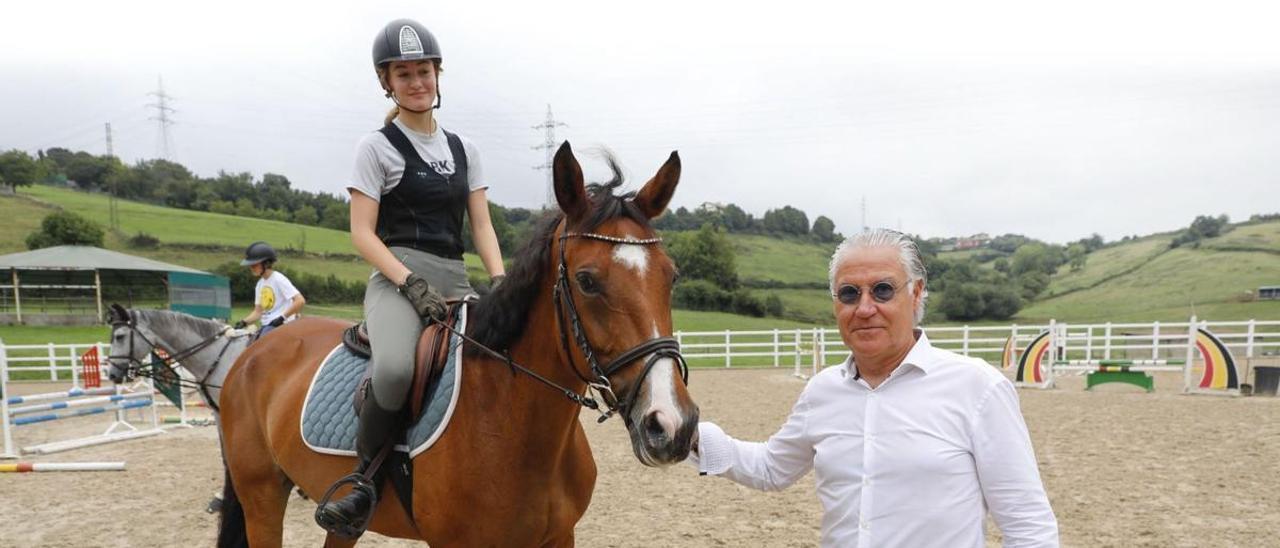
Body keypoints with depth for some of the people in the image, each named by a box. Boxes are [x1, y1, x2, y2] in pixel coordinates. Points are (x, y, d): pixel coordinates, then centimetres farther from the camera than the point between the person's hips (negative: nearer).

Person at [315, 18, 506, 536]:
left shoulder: (464, 149, 16)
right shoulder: (377, 146, 3)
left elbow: (482, 226, 12)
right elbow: (362, 232, -4)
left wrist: (499, 282, -6)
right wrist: (412, 283, -18)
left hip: (455, 279, 5)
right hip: (397, 277, -5)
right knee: (395, 367, -36)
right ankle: (364, 479, -12)